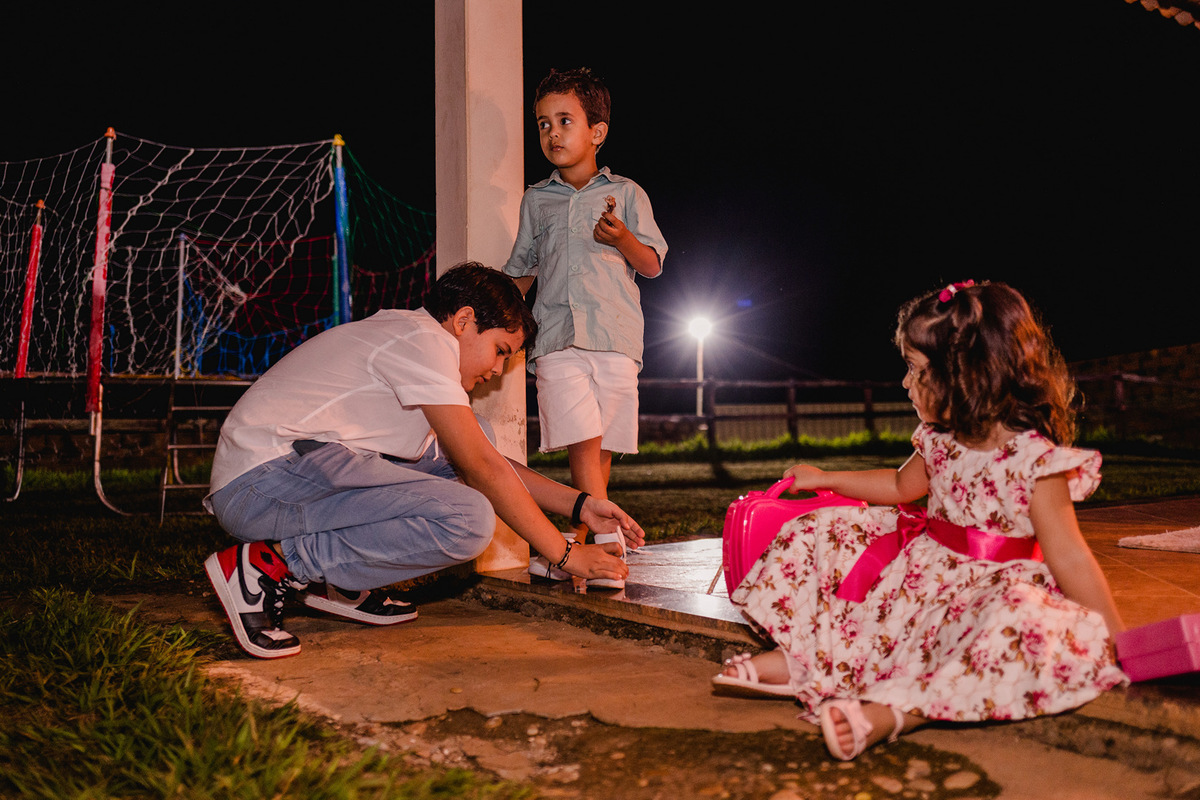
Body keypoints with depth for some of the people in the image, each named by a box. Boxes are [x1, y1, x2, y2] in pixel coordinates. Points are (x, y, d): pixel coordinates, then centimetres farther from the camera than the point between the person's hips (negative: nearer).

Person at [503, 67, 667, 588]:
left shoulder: (625, 194, 11)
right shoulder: (536, 200, 17)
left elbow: (652, 266, 7)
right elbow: (522, 271, 25)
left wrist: (622, 237, -12)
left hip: (615, 336, 0)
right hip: (557, 339, 1)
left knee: (600, 451, -1)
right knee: (582, 445, -14)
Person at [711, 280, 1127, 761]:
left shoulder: (1035, 458, -20)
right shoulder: (940, 440, 3)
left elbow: (1069, 559, -19)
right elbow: (900, 486, 24)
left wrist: (1120, 646, -18)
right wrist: (824, 479, 28)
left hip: (993, 587, -7)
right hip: (925, 568, 7)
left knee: (1028, 627, -42)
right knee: (821, 535, 2)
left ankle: (891, 712, -46)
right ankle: (795, 660, -9)